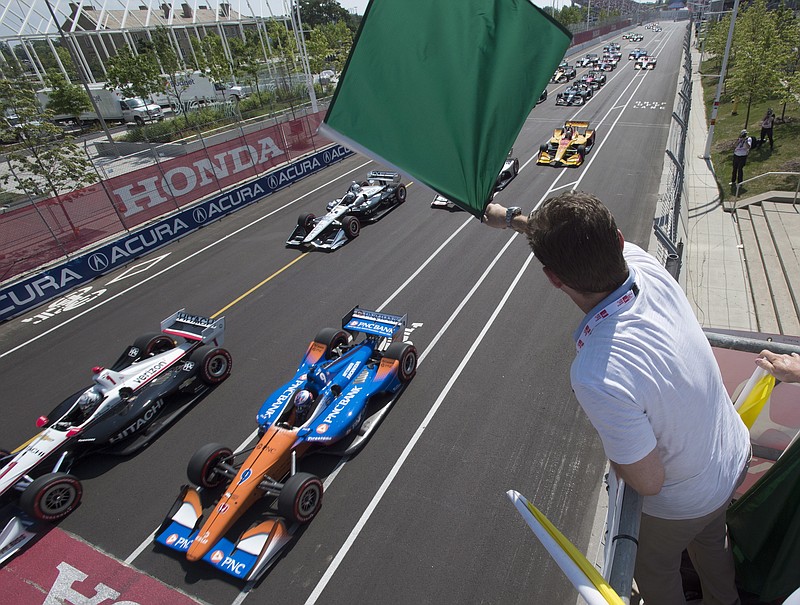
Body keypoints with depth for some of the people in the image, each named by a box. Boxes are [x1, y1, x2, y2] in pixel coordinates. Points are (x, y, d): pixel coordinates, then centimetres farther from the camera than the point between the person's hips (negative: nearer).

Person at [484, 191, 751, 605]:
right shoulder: (646, 266, -26)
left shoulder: (597, 376, -45)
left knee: (655, 570, 29)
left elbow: (648, 482, -29)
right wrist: (511, 218, 8)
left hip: (681, 504, -6)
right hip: (737, 457, 7)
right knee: (710, 540, 38)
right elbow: (589, 239, -5)